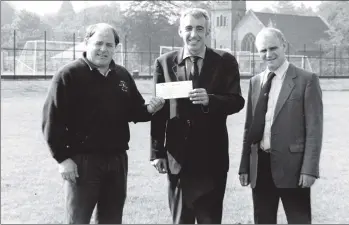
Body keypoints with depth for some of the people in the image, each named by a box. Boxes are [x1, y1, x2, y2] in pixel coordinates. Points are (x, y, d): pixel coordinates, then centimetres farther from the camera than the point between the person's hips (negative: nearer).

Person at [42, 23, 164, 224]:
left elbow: (135, 111, 17)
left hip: (117, 160, 6)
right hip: (82, 160, -5)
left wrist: (149, 109, -6)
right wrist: (63, 157, -16)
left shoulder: (123, 76, 10)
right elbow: (53, 120, -12)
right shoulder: (69, 75, -8)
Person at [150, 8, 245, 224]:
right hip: (178, 155, 1)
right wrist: (157, 152, 0)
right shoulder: (165, 62, 4)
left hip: (212, 157, -1)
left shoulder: (225, 61, 1)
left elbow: (237, 101, -5)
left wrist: (210, 100, -24)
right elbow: (159, 109, 4)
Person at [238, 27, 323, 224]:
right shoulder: (255, 82, 11)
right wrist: (245, 166, 10)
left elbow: (314, 128, -7)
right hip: (260, 166, 5)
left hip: (291, 165, -5)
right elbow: (250, 126, 14)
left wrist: (309, 169, -13)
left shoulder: (307, 80, -4)